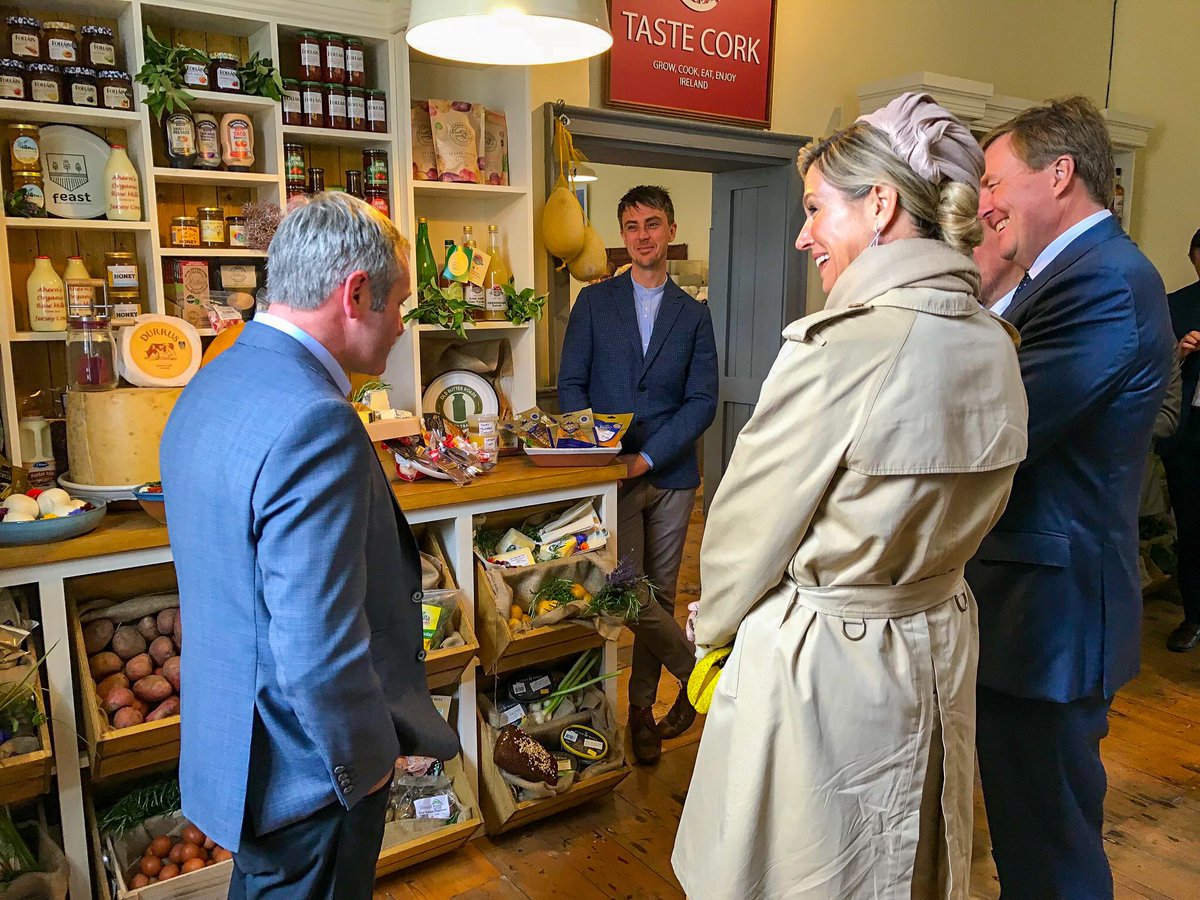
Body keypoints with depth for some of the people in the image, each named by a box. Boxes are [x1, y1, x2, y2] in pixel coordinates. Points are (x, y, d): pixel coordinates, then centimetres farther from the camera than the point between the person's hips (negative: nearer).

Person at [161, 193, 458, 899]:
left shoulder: (213, 384, 2)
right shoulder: (316, 424, -31)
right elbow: (319, 652, -32)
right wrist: (366, 763, -14)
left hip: (228, 733, 9)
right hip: (307, 772, -8)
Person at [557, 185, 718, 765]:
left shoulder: (694, 315, 8)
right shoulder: (594, 302, 7)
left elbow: (702, 402, 0)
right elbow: (570, 385, 2)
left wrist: (647, 457, -12)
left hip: (672, 476, 1)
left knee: (659, 595, 9)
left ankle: (641, 707, 26)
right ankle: (701, 673, 14)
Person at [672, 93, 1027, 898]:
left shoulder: (840, 348, -25)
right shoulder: (995, 345, -1)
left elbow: (749, 524, -15)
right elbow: (959, 513, 8)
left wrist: (714, 627, 3)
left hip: (819, 661, -7)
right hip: (938, 651, 7)